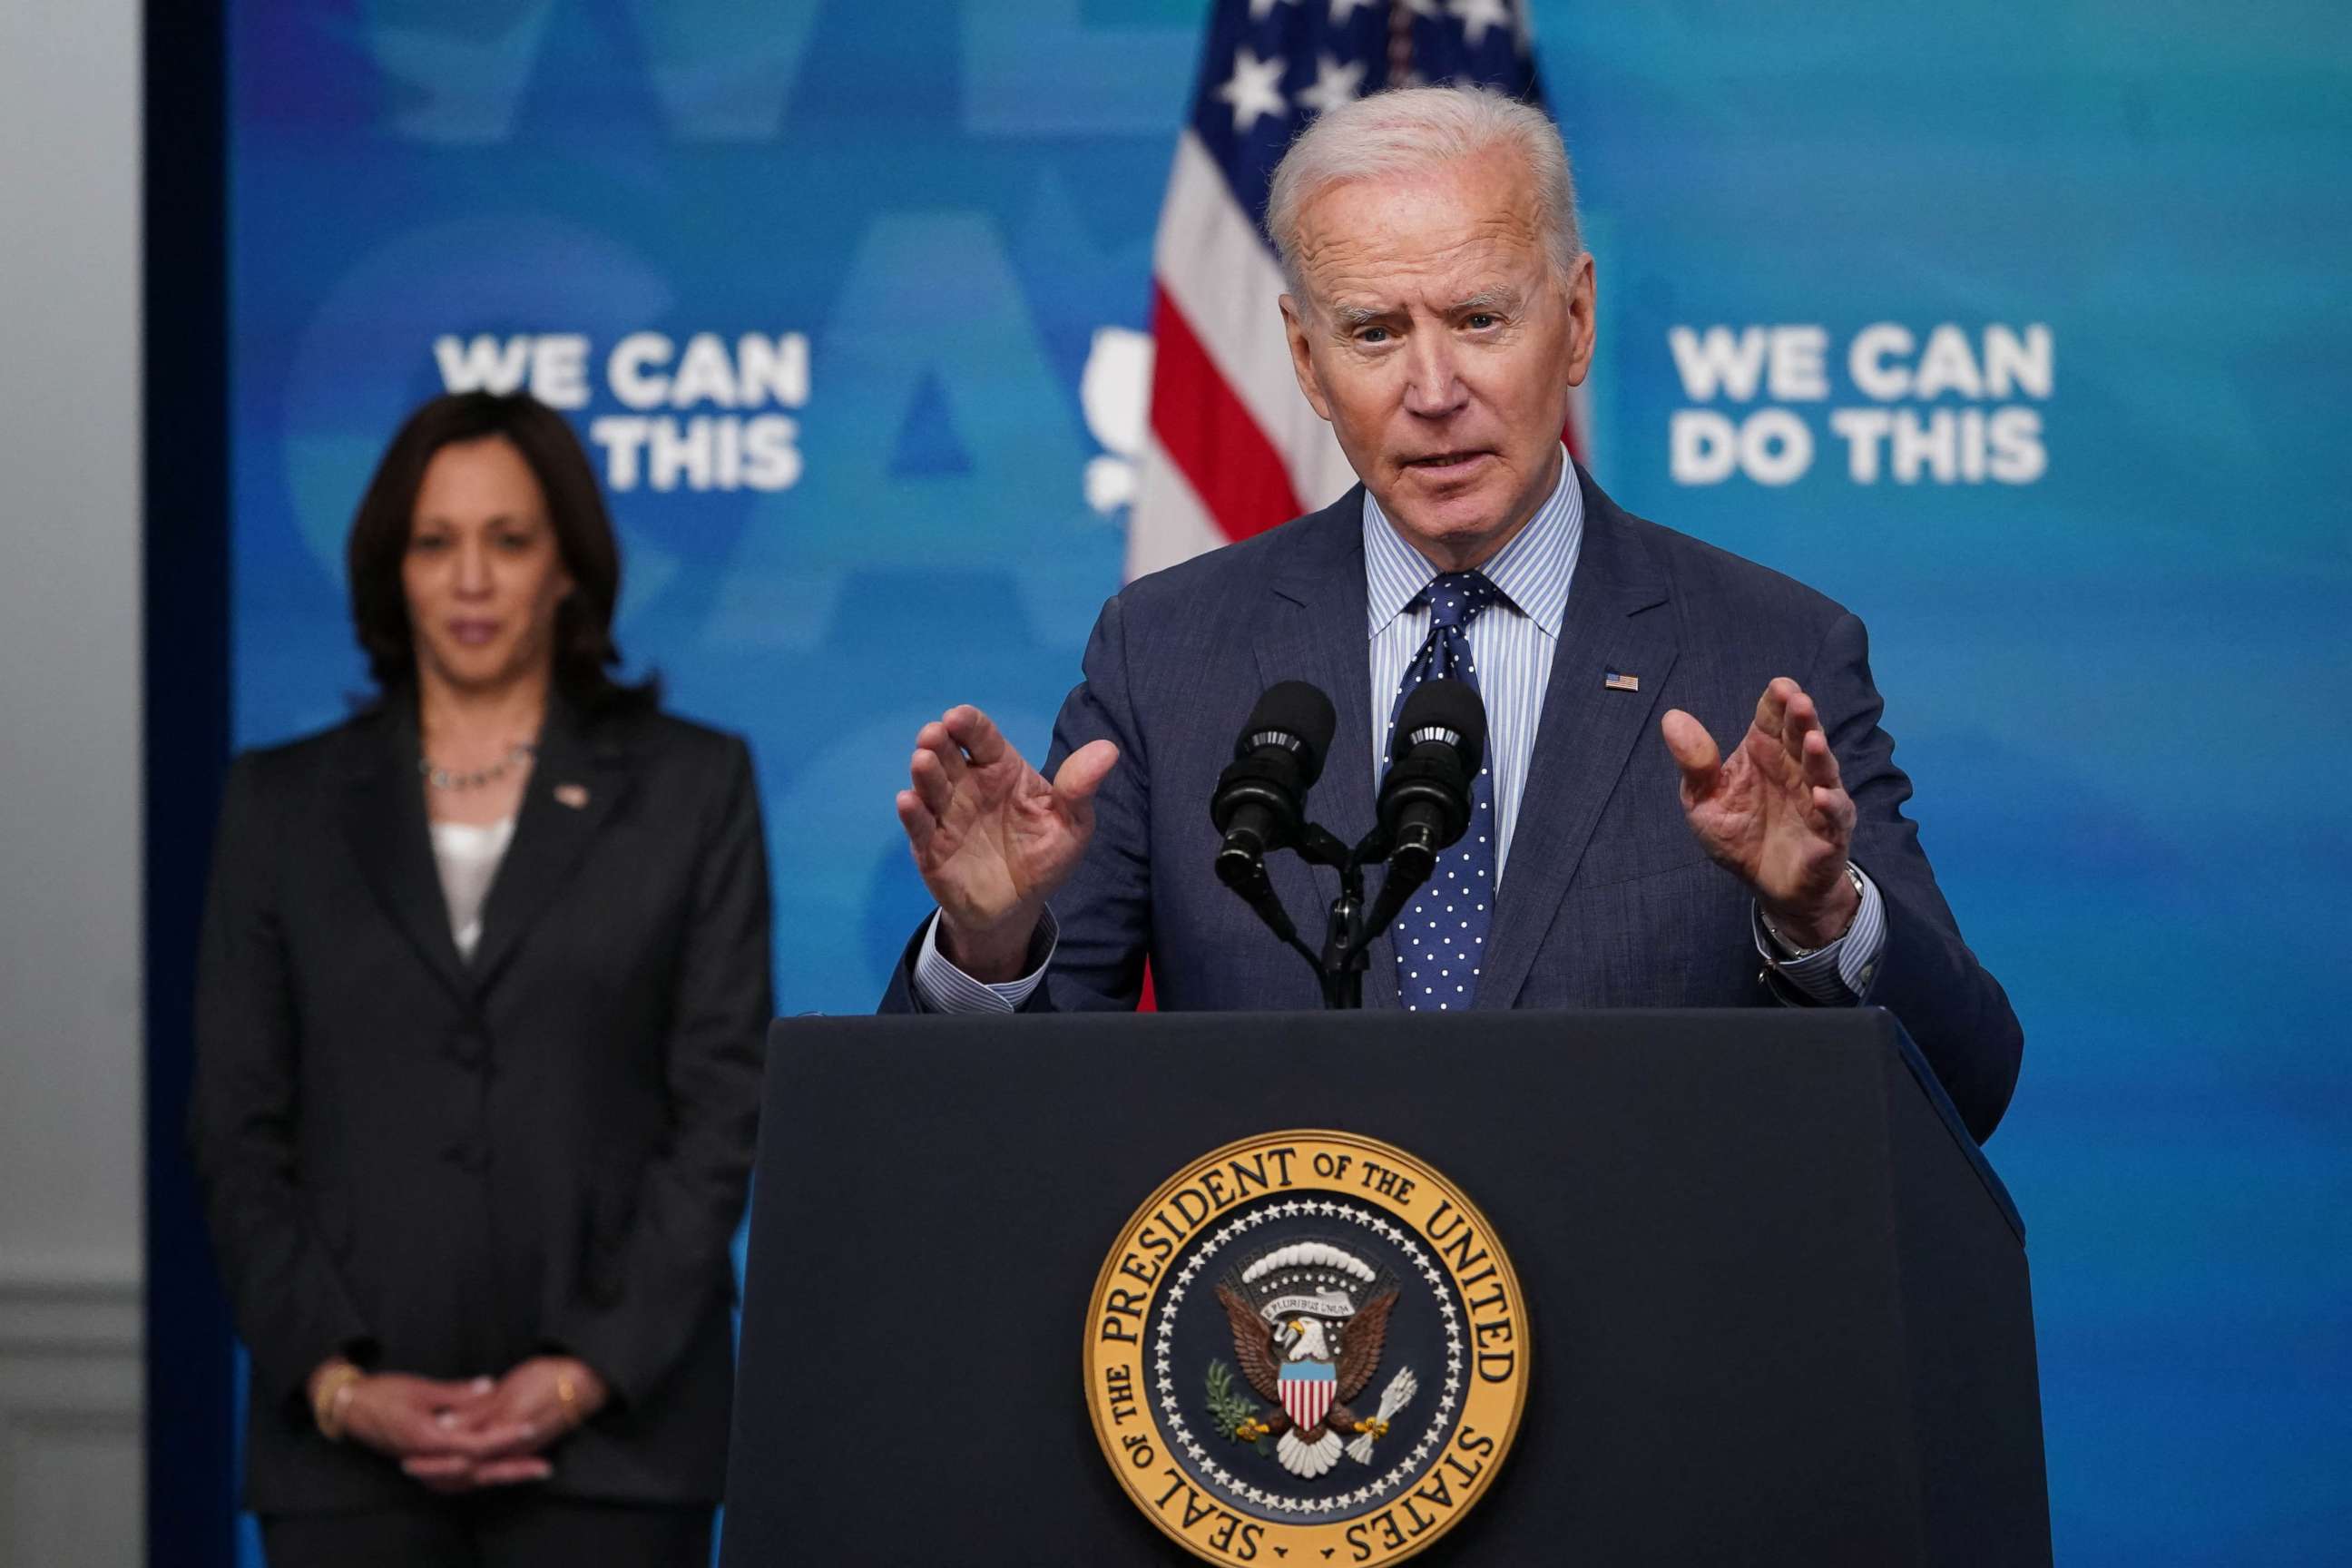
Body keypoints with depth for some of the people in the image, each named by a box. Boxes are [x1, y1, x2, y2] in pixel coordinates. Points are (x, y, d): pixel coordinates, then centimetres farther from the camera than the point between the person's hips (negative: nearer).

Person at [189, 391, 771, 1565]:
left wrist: (592, 1372, -9)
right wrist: (336, 1380, -7)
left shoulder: (691, 788, 7)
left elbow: (723, 1106, 1)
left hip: (609, 1434, -1)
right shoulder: (284, 803, 11)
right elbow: (236, 1129, 7)